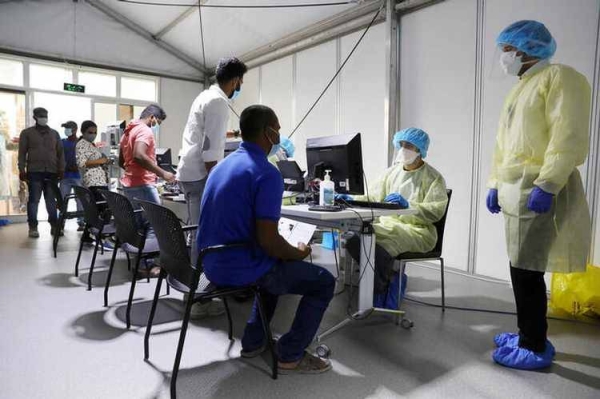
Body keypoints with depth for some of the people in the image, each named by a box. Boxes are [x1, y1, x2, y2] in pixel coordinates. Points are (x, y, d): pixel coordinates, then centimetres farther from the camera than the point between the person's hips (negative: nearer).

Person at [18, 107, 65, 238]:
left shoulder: (54, 133, 16)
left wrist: (61, 169, 4)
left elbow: (60, 152, 13)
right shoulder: (27, 133, 8)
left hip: (51, 172, 2)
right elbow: (22, 153, 4)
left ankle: (54, 226, 11)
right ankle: (33, 227, 4)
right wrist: (22, 170, -5)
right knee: (34, 200, -1)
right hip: (34, 172, -2)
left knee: (51, 200, 6)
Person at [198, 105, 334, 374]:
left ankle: (253, 341, 34)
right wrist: (299, 253, -3)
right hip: (240, 268, -9)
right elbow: (268, 242, -24)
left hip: (213, 264, 9)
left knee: (277, 266, 34)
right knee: (323, 282, 7)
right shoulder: (267, 173, -20)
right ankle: (290, 355, 15)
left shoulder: (223, 164, 9)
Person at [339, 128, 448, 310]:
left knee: (381, 246, -32)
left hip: (418, 230, -5)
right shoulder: (391, 172, 15)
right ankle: (390, 279, -1)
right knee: (354, 240, -21)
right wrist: (352, 200, -6)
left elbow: (436, 211, -15)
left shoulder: (433, 178, -2)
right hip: (388, 225, 6)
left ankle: (379, 294, -3)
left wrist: (407, 204, -28)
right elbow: (372, 198, 12)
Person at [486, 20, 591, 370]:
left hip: (539, 191, -9)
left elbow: (569, 138, -16)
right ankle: (529, 335, 24)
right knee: (522, 269, 12)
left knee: (527, 271, -5)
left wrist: (547, 185, -23)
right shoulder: (520, 89, 23)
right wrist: (495, 184, 16)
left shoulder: (561, 77, -4)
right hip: (516, 191, 9)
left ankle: (536, 348, 8)